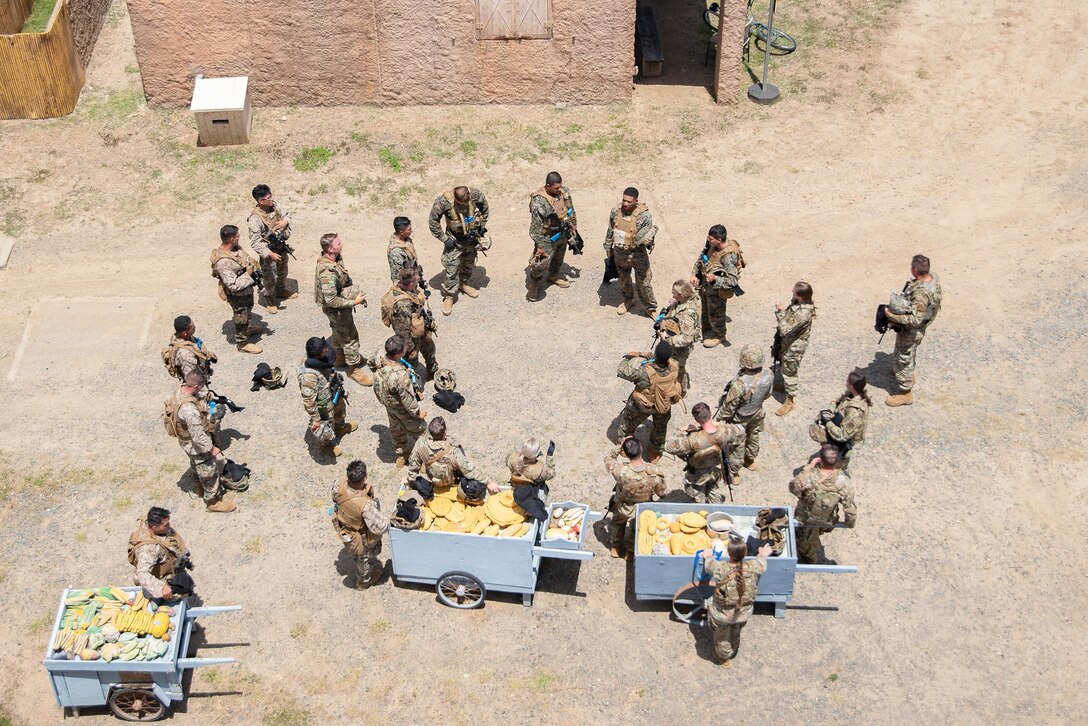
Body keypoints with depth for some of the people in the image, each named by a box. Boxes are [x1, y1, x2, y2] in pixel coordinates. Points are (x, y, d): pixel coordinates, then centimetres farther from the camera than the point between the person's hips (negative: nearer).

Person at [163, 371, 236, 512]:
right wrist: (211, 448, -19)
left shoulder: (181, 389, -17)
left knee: (196, 464, 32)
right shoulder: (189, 409, -43)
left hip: (187, 440, 9)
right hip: (196, 445, -9)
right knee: (209, 471, 13)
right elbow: (198, 436, -33)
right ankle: (213, 501, 32)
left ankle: (201, 489, 57)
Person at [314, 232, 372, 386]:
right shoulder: (327, 272, -38)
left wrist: (355, 291, 3)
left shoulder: (335, 258, -9)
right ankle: (354, 368, 26)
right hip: (337, 310, -9)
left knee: (339, 331, 29)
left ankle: (339, 356, 52)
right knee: (350, 337, 8)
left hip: (339, 307, 9)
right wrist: (353, 302, -27)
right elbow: (331, 300, -35)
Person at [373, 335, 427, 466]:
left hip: (388, 404, 8)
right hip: (401, 408, -8)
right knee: (418, 429, 20)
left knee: (396, 429, 30)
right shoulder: (400, 375, -44)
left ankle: (401, 455, 54)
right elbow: (407, 399, -31)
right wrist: (418, 412, -13)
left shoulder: (381, 361, -23)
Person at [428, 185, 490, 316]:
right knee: (451, 268, -3)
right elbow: (434, 221, -17)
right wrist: (444, 239, -16)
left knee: (469, 263, 22)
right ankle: (448, 297, 12)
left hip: (472, 236, 4)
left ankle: (463, 284, 47)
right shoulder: (444, 202, -30)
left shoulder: (476, 195, -22)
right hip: (455, 239, -4)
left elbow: (484, 208, 1)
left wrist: (482, 227, 3)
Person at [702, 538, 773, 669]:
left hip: (722, 615, -3)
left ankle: (725, 659, 52)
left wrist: (708, 556, 16)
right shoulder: (753, 568, -26)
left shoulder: (720, 568, -32)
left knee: (722, 638, 28)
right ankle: (733, 653, 61)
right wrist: (762, 555, 23)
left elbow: (707, 566, -7)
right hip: (743, 614, 3)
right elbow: (762, 565, 0)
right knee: (735, 635, 35)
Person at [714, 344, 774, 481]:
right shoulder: (768, 376, -28)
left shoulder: (739, 384, -44)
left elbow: (728, 408, -28)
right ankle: (750, 461, 58)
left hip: (739, 419, -4)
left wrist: (717, 420, -10)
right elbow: (766, 395, -5)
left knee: (737, 445, 20)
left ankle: (734, 474, 40)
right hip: (757, 414, 4)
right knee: (753, 437, 31)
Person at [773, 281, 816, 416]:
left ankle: (789, 402, 24)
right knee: (782, 365, 31)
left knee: (789, 372, 8)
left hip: (794, 347, -9)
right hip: (786, 342, 9)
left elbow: (785, 330, -33)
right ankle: (781, 384, 57)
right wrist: (781, 311, -8)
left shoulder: (802, 313, -38)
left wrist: (780, 312, -28)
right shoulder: (797, 303, -11)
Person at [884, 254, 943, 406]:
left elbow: (915, 319, -39)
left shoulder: (920, 293, -40)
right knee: (909, 353, 32)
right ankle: (901, 372, 57)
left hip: (911, 330, -9)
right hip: (918, 328, 9)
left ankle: (905, 393, 24)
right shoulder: (933, 277, -12)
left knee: (904, 358, 9)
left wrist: (893, 316, -30)